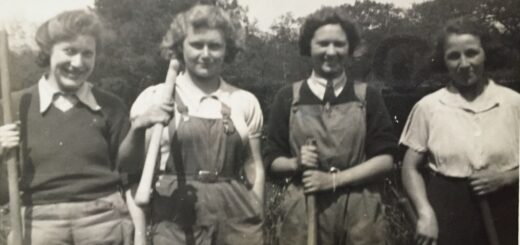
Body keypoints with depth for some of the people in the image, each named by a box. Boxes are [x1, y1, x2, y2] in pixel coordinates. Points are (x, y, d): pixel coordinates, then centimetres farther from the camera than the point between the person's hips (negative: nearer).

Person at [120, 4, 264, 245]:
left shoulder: (244, 101, 5)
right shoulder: (155, 98, 1)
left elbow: (254, 167, 8)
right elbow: (128, 165, 3)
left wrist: (256, 220, 1)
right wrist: (138, 128, -14)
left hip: (235, 217, 2)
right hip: (177, 220, -1)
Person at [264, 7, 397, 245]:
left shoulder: (367, 96, 3)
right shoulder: (288, 97, 3)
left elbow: (385, 158, -2)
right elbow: (273, 160, 6)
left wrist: (333, 179, -12)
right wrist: (296, 163, -14)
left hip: (359, 210, 0)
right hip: (302, 210, 0)